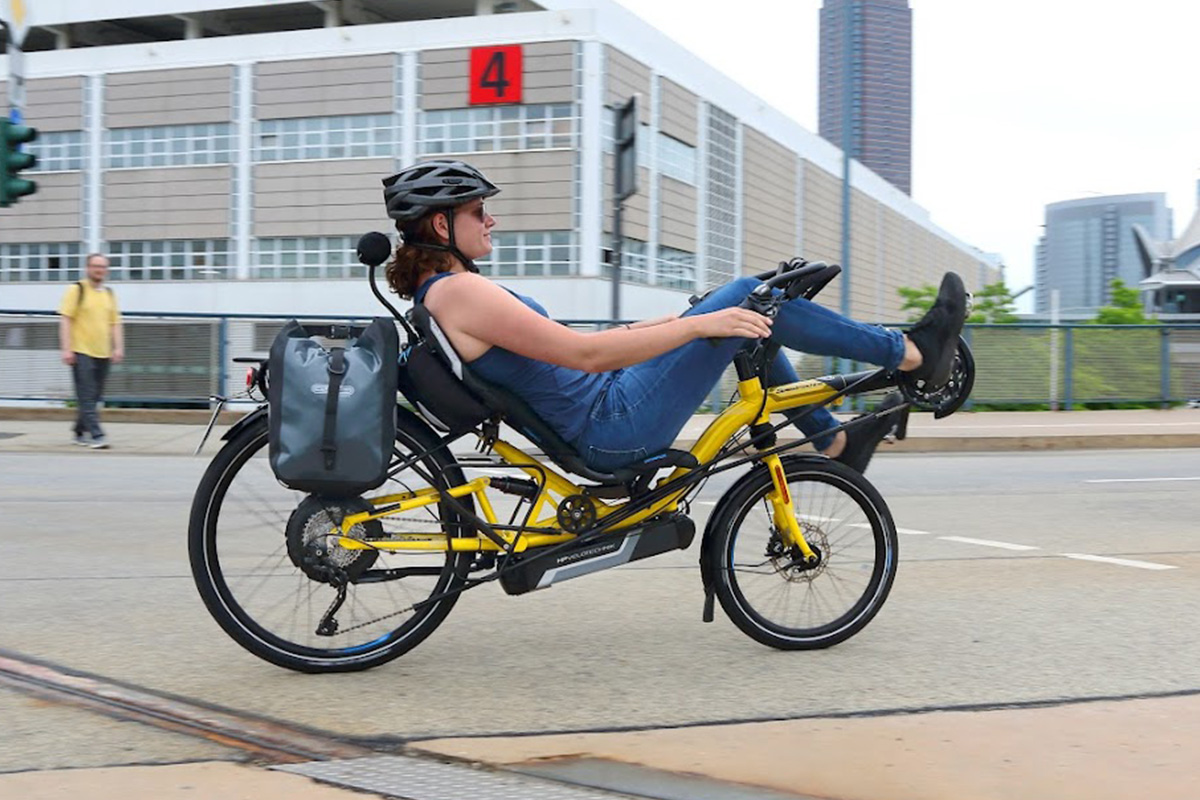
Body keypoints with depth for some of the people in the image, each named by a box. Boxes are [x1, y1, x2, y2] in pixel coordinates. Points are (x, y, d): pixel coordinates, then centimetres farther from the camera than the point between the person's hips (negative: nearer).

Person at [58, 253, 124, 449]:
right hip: (81, 352, -6)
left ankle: (80, 432, 24)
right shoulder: (76, 290, -2)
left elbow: (115, 323, 15)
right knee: (87, 396, -9)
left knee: (94, 397, 10)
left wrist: (118, 348, 2)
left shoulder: (109, 294, 15)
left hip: (103, 353, 6)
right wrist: (66, 349, -14)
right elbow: (65, 319, -6)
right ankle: (96, 435, -14)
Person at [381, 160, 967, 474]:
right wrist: (697, 325, -23)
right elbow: (585, 353, -25)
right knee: (751, 297, -9)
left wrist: (669, 322, 20)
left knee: (740, 318, 16)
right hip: (616, 428, -10)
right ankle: (916, 354, 3)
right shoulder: (459, 291, -18)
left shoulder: (437, 293, 13)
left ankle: (835, 442, 22)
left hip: (599, 420, 10)